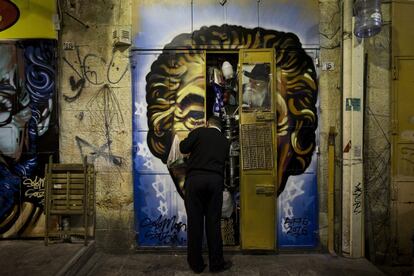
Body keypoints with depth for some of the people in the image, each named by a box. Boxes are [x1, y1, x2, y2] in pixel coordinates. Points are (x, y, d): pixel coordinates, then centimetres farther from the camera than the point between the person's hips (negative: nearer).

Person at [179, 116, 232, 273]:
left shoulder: (199, 132, 8)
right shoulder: (225, 141, 18)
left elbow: (184, 148, -3)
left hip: (195, 179, -2)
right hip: (215, 181, 2)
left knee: (194, 222, 5)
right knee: (213, 222, 8)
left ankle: (196, 264, 14)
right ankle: (216, 263, 15)